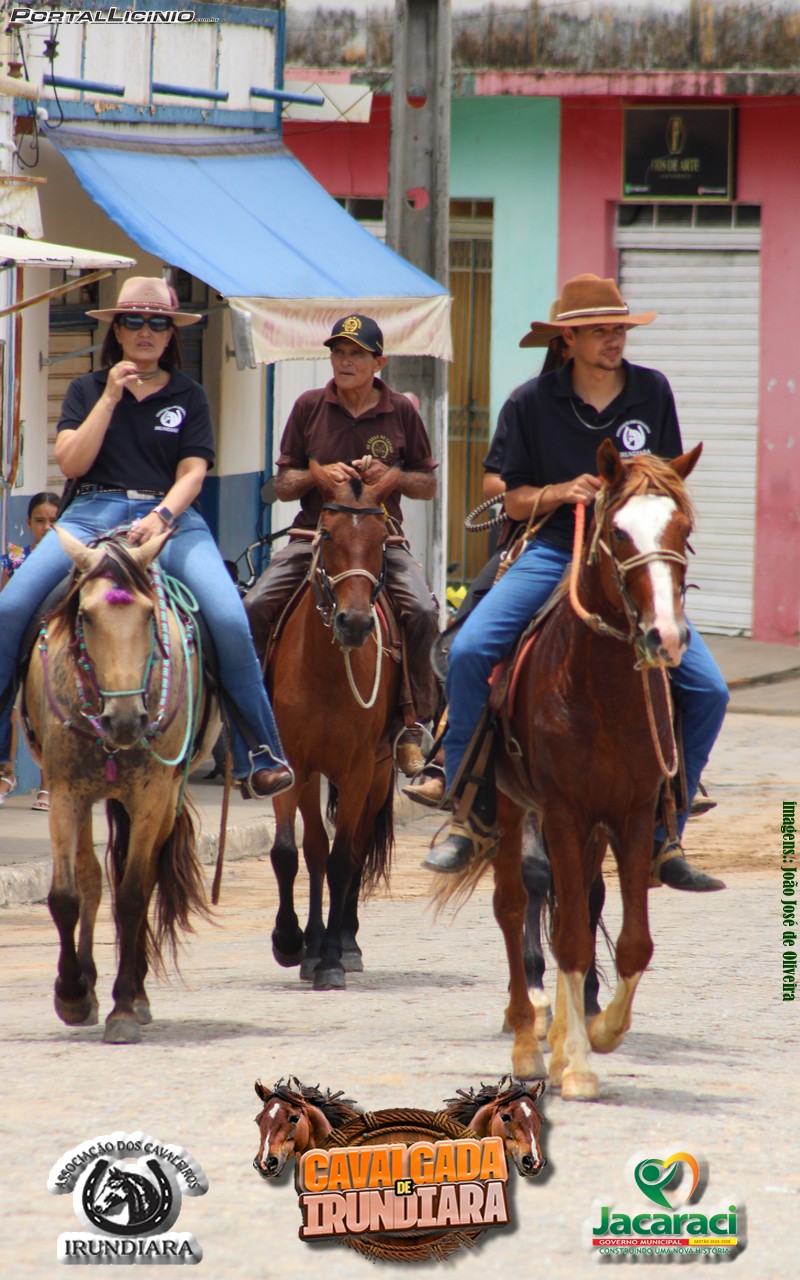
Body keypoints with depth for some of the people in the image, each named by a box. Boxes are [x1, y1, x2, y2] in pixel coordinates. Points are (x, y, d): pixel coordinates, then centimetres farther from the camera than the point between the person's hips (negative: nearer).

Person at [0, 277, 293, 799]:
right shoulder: (87, 390, 16)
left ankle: (259, 752, -13)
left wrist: (162, 516, -15)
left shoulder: (188, 396, 14)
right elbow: (72, 461, 2)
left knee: (229, 618, -25)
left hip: (171, 517, -1)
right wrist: (110, 398, -4)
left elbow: (192, 473, 4)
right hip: (92, 514, 1)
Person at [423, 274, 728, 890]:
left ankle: (664, 840, 3)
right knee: (469, 652, -25)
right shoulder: (533, 402, -1)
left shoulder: (652, 393, 3)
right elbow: (513, 498, 5)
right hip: (555, 553, -1)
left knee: (708, 689, -13)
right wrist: (562, 492, -15)